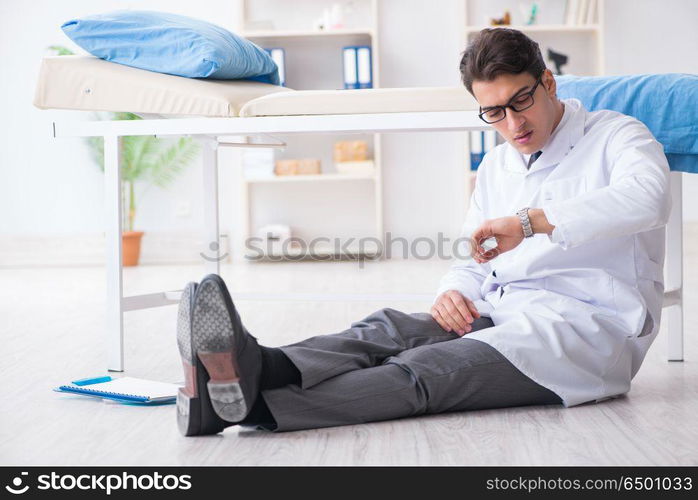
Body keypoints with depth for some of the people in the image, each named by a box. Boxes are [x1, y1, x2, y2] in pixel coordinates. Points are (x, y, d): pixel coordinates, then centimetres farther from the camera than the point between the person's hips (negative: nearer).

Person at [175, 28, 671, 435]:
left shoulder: (616, 136, 3)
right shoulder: (495, 167, 25)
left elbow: (647, 198, -20)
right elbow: (471, 264, 23)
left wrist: (530, 221, -29)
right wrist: (453, 293, -3)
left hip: (588, 329, -6)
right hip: (498, 319, 6)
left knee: (429, 370, -32)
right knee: (389, 329, -26)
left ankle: (258, 403, -54)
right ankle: (258, 366, -53)